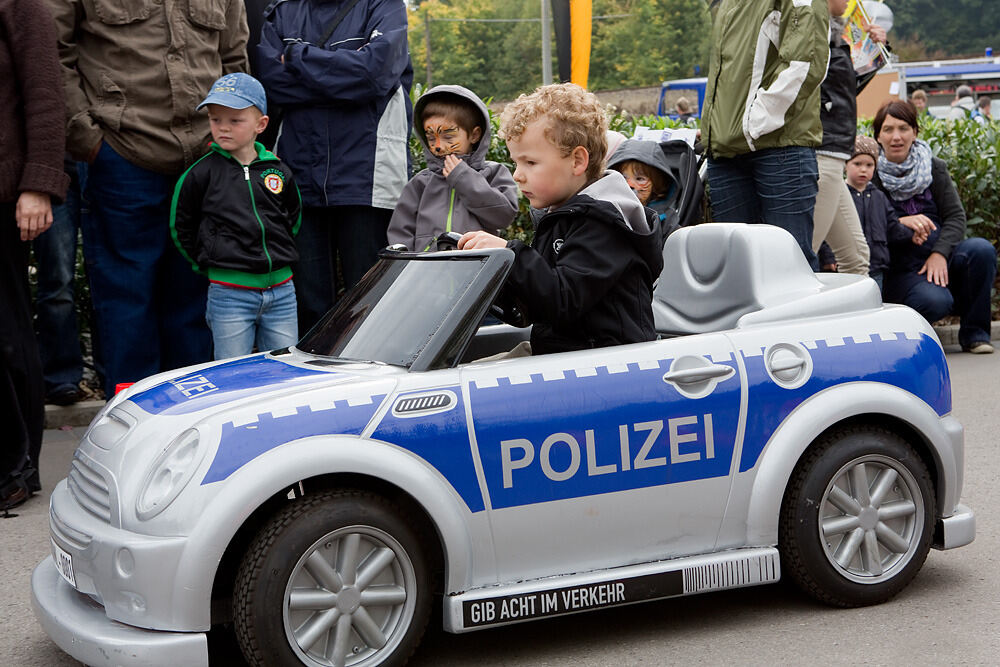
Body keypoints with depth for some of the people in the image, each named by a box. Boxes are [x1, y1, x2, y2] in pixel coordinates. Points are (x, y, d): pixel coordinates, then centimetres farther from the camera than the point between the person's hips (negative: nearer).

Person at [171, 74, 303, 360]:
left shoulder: (278, 171, 5)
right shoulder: (201, 173, -3)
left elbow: (293, 217, 21)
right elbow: (181, 229, 5)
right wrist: (207, 263, 3)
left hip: (281, 292, 3)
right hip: (229, 293, -3)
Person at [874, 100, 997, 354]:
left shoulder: (935, 167, 9)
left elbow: (956, 216, 0)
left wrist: (939, 253, -16)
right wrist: (900, 223, -26)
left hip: (939, 258, 4)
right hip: (899, 268, -4)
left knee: (981, 249, -26)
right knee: (934, 301, -33)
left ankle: (974, 332, -11)